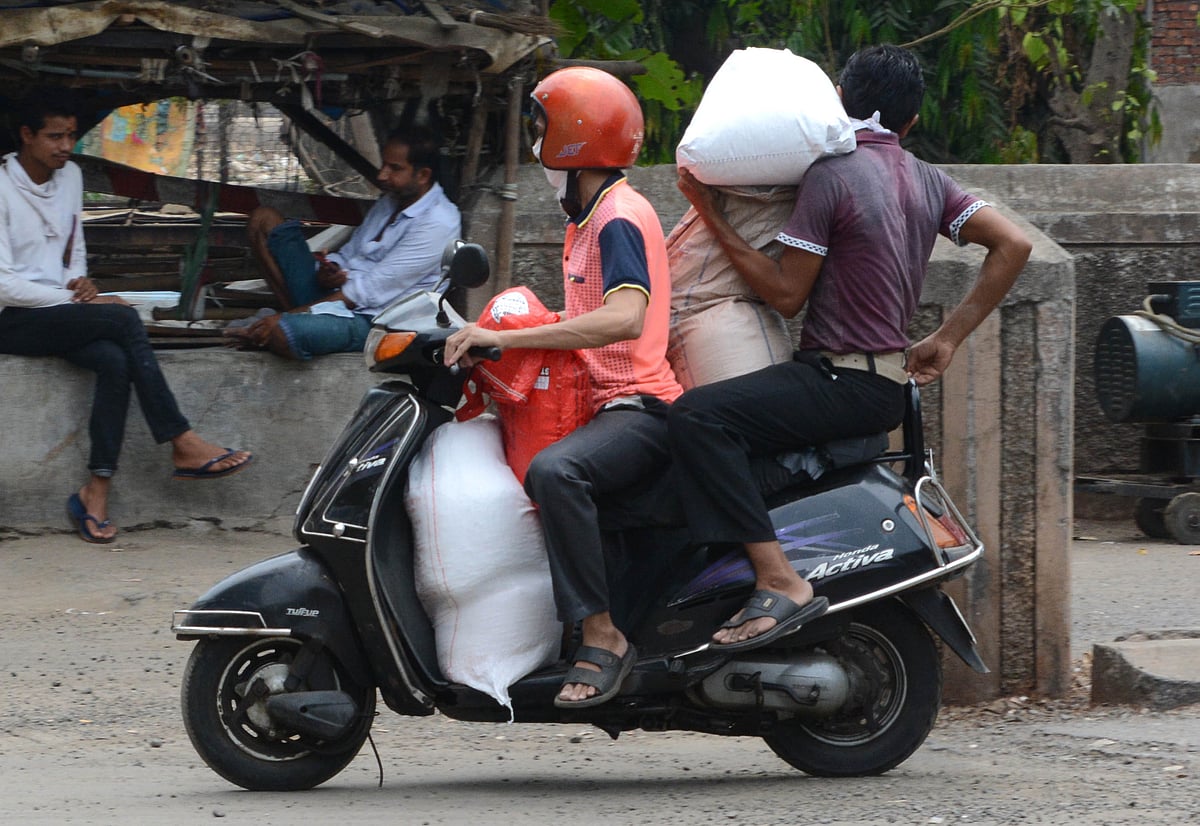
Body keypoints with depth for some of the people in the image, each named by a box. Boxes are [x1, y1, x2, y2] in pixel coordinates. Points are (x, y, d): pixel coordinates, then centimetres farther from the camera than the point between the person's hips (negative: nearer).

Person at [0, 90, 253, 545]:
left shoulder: (70, 176, 12)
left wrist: (79, 281, 0)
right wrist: (74, 299, -17)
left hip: (58, 311, 7)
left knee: (115, 361, -27)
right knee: (124, 319, -27)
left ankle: (97, 491, -28)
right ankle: (183, 446, -25)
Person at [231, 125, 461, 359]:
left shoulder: (438, 223, -16)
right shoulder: (390, 202, 14)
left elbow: (369, 291, -19)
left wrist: (283, 319, -20)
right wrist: (327, 271, -8)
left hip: (369, 320, -9)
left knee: (280, 333, -39)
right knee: (264, 219, 7)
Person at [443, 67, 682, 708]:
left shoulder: (619, 217, -14)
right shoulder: (591, 216, 20)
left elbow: (625, 318, -31)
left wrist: (505, 337, -32)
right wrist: (492, 331, 20)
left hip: (639, 405, -12)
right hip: (600, 402, 12)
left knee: (553, 471, -38)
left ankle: (602, 636, -37)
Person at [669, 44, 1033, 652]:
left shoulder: (830, 174, -12)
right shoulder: (925, 180, 11)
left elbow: (786, 294, -12)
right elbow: (1012, 244, 5)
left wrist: (713, 218, -8)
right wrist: (946, 340, 9)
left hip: (843, 384, -9)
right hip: (891, 383, 9)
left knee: (696, 417, -25)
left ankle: (779, 581, -34)